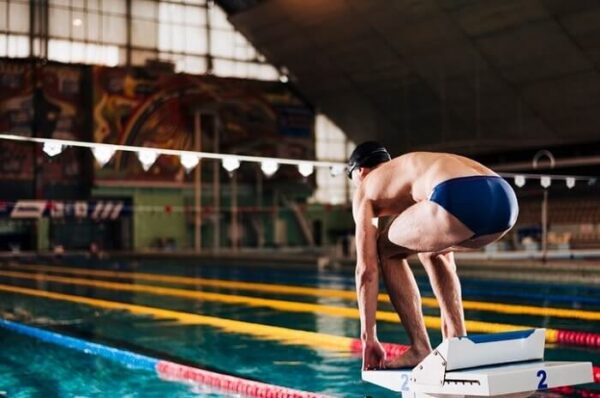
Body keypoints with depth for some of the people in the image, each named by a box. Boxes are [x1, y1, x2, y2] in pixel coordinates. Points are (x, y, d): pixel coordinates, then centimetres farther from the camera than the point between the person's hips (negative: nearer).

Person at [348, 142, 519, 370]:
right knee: (431, 250, 35)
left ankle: (420, 348, 16)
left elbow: (367, 269, 19)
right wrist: (448, 334, 53)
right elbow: (446, 260, 47)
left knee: (386, 251, 21)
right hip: (505, 199, 7)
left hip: (460, 199, -7)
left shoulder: (365, 189, 26)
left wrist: (368, 337, 25)